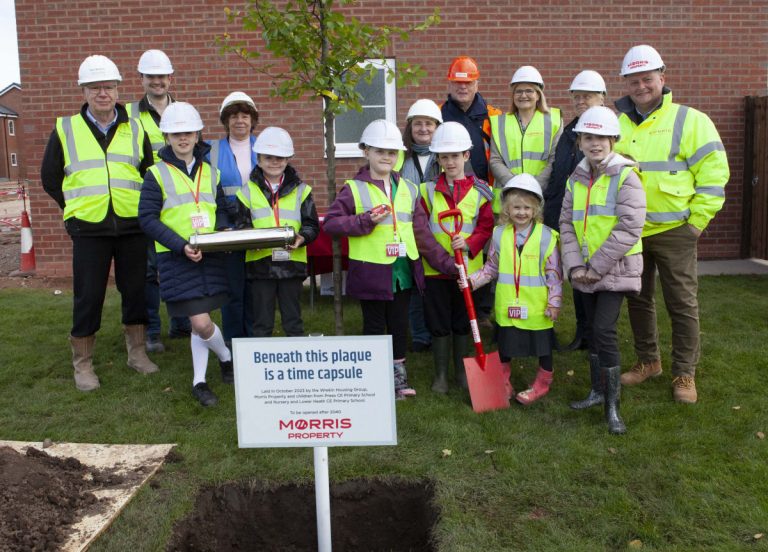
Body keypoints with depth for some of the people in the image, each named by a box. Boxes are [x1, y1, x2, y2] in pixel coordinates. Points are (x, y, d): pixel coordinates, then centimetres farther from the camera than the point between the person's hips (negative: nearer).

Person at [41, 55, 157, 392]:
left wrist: (142, 207, 8)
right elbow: (49, 177, 11)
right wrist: (76, 207, 7)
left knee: (135, 291, 9)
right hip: (88, 229, -2)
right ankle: (82, 364, 14)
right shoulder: (65, 130, 4)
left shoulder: (135, 129, 8)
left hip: (132, 226, 2)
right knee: (88, 297, 1)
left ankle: (137, 352, 24)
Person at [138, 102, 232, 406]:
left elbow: (222, 211, 16)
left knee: (199, 322, 9)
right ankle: (228, 357, 20)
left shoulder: (211, 172, 12)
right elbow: (147, 218, -7)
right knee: (201, 323, -8)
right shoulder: (157, 174, -2)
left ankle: (198, 381, 26)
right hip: (176, 258, -3)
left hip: (209, 256, 4)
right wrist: (181, 246, -18)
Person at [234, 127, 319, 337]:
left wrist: (302, 238, -17)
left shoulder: (300, 190, 6)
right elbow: (241, 227, 5)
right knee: (262, 322, 7)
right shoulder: (248, 192, 6)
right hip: (259, 263, 0)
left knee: (293, 320, 9)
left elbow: (311, 225, 4)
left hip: (292, 262, 0)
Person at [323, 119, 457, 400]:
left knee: (399, 325, 14)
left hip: (403, 269, 4)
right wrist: (366, 221, -21)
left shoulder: (409, 190, 9)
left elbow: (423, 233, 9)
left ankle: (399, 375, 28)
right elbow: (330, 222, -10)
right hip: (371, 270, -4)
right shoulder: (354, 189, -5)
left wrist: (447, 262, 3)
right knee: (374, 326, 9)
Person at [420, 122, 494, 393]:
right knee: (439, 323, 8)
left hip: (468, 266, 0)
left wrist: (470, 243, -17)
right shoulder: (428, 190, 1)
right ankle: (440, 374, 21)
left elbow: (486, 226, 0)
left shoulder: (479, 190, 0)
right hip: (435, 269, 0)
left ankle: (461, 371, 28)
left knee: (462, 322, 13)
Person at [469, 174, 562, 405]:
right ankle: (503, 384, 32)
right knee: (504, 346, 15)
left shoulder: (545, 236, -8)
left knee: (543, 347, 13)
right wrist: (471, 280, -4)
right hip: (506, 306, 3)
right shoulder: (499, 234, 0)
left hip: (537, 307, -2)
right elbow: (491, 268, 8)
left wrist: (554, 301, -9)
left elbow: (554, 273, -6)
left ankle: (542, 384, 32)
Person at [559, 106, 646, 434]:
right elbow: (566, 223, 6)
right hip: (586, 271, 6)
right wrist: (575, 265, -7)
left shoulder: (626, 176, -10)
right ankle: (598, 391, 29)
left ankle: (612, 405, -1)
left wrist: (598, 266, -16)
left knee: (604, 330, -12)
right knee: (592, 329, 14)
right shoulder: (576, 179, 9)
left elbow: (629, 229, -16)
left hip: (616, 269, -6)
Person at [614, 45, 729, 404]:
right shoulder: (618, 124, 7)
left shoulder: (689, 121, -4)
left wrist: (696, 220, -10)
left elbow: (714, 173, -6)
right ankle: (648, 361, 31)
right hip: (629, 232, 4)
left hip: (673, 231, -4)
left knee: (682, 304, 3)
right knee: (638, 300, 14)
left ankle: (684, 374, 15)